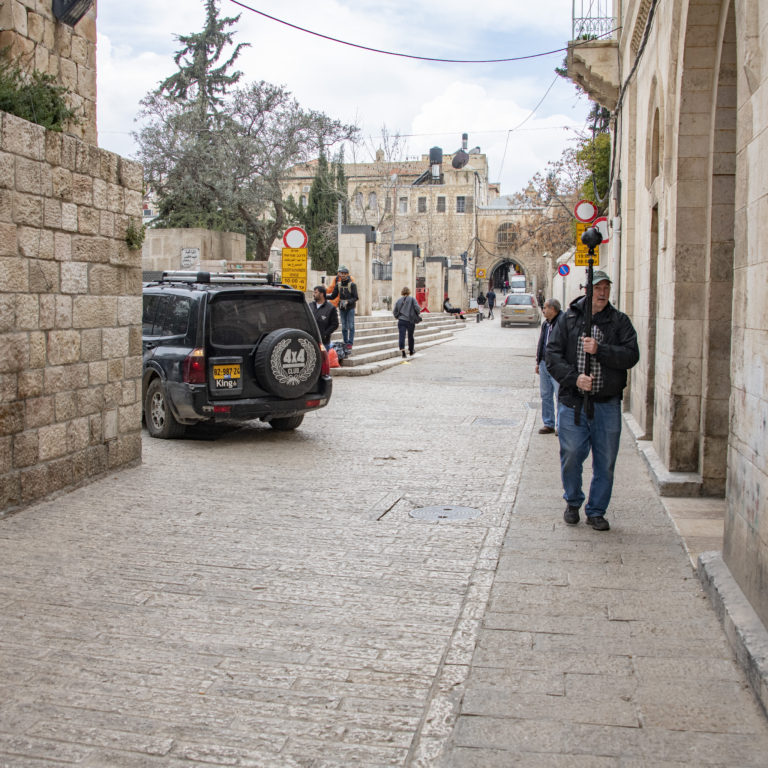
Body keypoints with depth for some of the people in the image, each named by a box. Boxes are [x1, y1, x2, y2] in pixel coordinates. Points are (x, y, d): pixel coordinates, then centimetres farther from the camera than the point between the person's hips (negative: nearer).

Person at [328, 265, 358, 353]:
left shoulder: (352, 284, -11)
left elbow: (356, 298, -12)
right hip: (342, 308, 4)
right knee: (344, 327, 7)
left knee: (351, 326, -6)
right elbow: (333, 296, 6)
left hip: (350, 308, -4)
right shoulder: (338, 284, 3)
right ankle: (345, 343, 13)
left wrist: (348, 302, -27)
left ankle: (350, 344, -6)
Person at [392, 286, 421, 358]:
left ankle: (402, 348, -28)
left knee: (401, 335, -5)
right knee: (410, 336, 14)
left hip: (401, 320, 1)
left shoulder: (398, 300, 6)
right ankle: (411, 352, 27)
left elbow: (394, 312, 7)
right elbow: (417, 308, -10)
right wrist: (418, 314, 9)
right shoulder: (412, 299, -1)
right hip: (410, 321, -1)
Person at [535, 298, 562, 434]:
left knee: (560, 396, -4)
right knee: (545, 396, 12)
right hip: (544, 364, 8)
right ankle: (548, 424, 20)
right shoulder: (545, 324, 14)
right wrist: (538, 362, 19)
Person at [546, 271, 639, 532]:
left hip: (607, 403, 1)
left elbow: (631, 355, -6)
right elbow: (552, 354, -1)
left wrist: (599, 350, -18)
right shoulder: (567, 319, 5)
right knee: (571, 456, 3)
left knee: (605, 461, 5)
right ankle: (573, 503, 28)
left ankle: (596, 511, 20)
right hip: (572, 401, 0)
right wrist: (574, 377, -14)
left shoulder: (619, 321, 5)